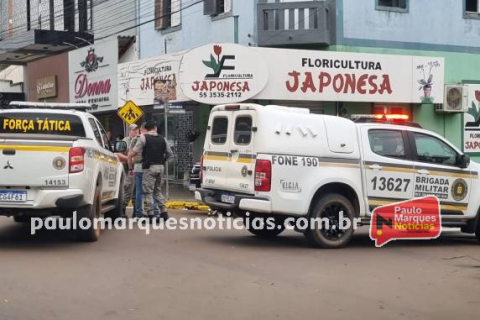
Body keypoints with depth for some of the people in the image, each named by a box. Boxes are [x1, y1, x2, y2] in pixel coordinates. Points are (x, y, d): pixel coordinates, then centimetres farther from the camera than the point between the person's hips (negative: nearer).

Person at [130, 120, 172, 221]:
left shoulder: (143, 137, -3)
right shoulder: (162, 138, 11)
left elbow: (133, 153, -7)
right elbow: (170, 153, 15)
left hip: (150, 167, -5)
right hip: (161, 167, 5)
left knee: (148, 191, -1)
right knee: (158, 190, 18)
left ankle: (151, 214, -5)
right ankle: (163, 212, 14)